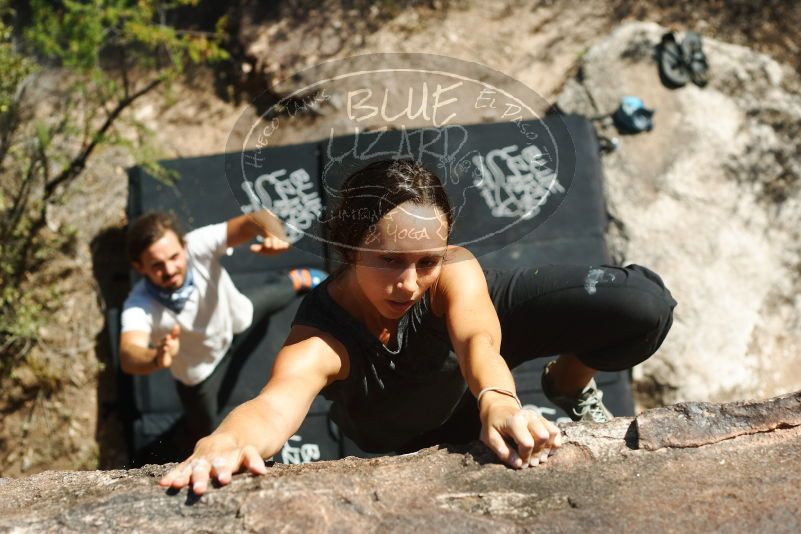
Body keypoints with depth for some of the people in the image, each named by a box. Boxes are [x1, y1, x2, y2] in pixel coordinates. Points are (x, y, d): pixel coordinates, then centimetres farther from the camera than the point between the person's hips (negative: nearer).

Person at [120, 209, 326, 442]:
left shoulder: (198, 246, -43)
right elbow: (128, 356, -62)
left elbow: (258, 219, -54)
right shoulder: (139, 305, -45)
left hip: (238, 318, 3)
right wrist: (157, 358, -85)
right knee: (205, 434, 12)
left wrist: (273, 233, -78)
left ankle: (295, 280, 71)